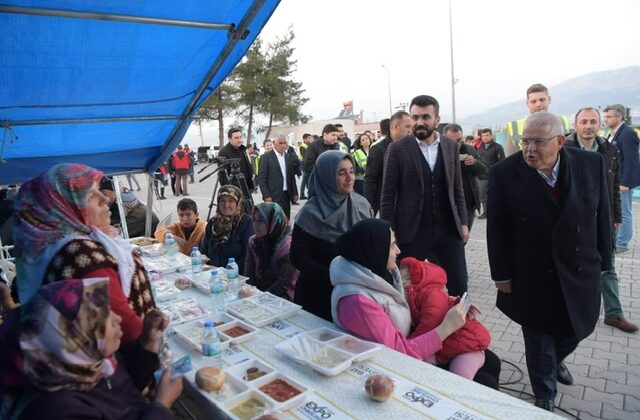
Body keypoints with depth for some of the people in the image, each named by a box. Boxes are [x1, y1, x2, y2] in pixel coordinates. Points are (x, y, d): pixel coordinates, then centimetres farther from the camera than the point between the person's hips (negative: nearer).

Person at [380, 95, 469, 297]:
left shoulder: (451, 146, 6)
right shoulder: (397, 149, -6)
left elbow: (457, 188, 12)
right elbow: (387, 194, -6)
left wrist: (463, 222, 7)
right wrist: (388, 231, -9)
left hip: (448, 230, 3)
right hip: (412, 232, -3)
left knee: (459, 286, 9)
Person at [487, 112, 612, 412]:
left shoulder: (591, 164, -7)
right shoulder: (504, 173, -14)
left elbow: (601, 217, 2)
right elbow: (496, 229, -10)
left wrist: (603, 262, 6)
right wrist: (501, 275, -8)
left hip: (579, 272, 3)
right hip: (531, 276, -3)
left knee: (578, 329, 20)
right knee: (539, 340, 11)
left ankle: (556, 360, 54)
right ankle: (545, 397, 34)